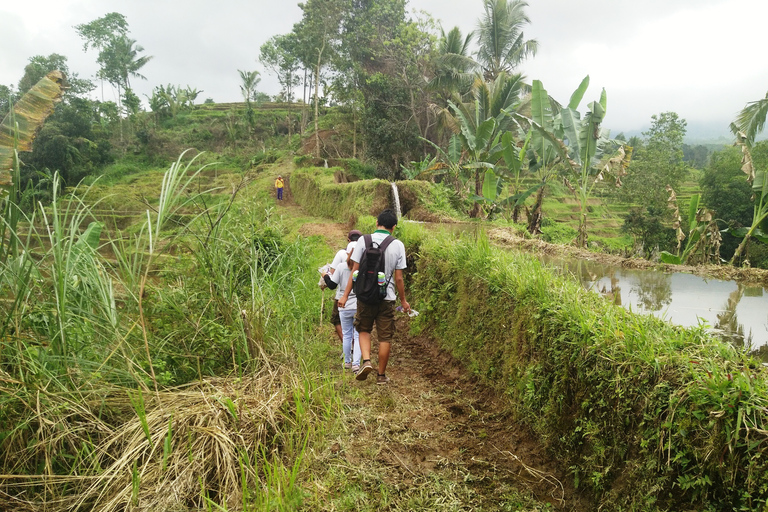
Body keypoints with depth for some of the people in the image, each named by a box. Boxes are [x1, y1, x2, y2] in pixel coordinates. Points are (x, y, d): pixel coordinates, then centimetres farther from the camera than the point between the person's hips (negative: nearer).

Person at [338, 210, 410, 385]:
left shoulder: (363, 240, -4)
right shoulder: (398, 245, -3)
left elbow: (355, 271, -5)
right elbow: (398, 278, -1)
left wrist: (345, 295, 2)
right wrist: (403, 301, 11)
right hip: (387, 298, 0)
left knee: (364, 330, 21)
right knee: (385, 337, 10)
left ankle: (366, 360, -1)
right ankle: (381, 375, 18)